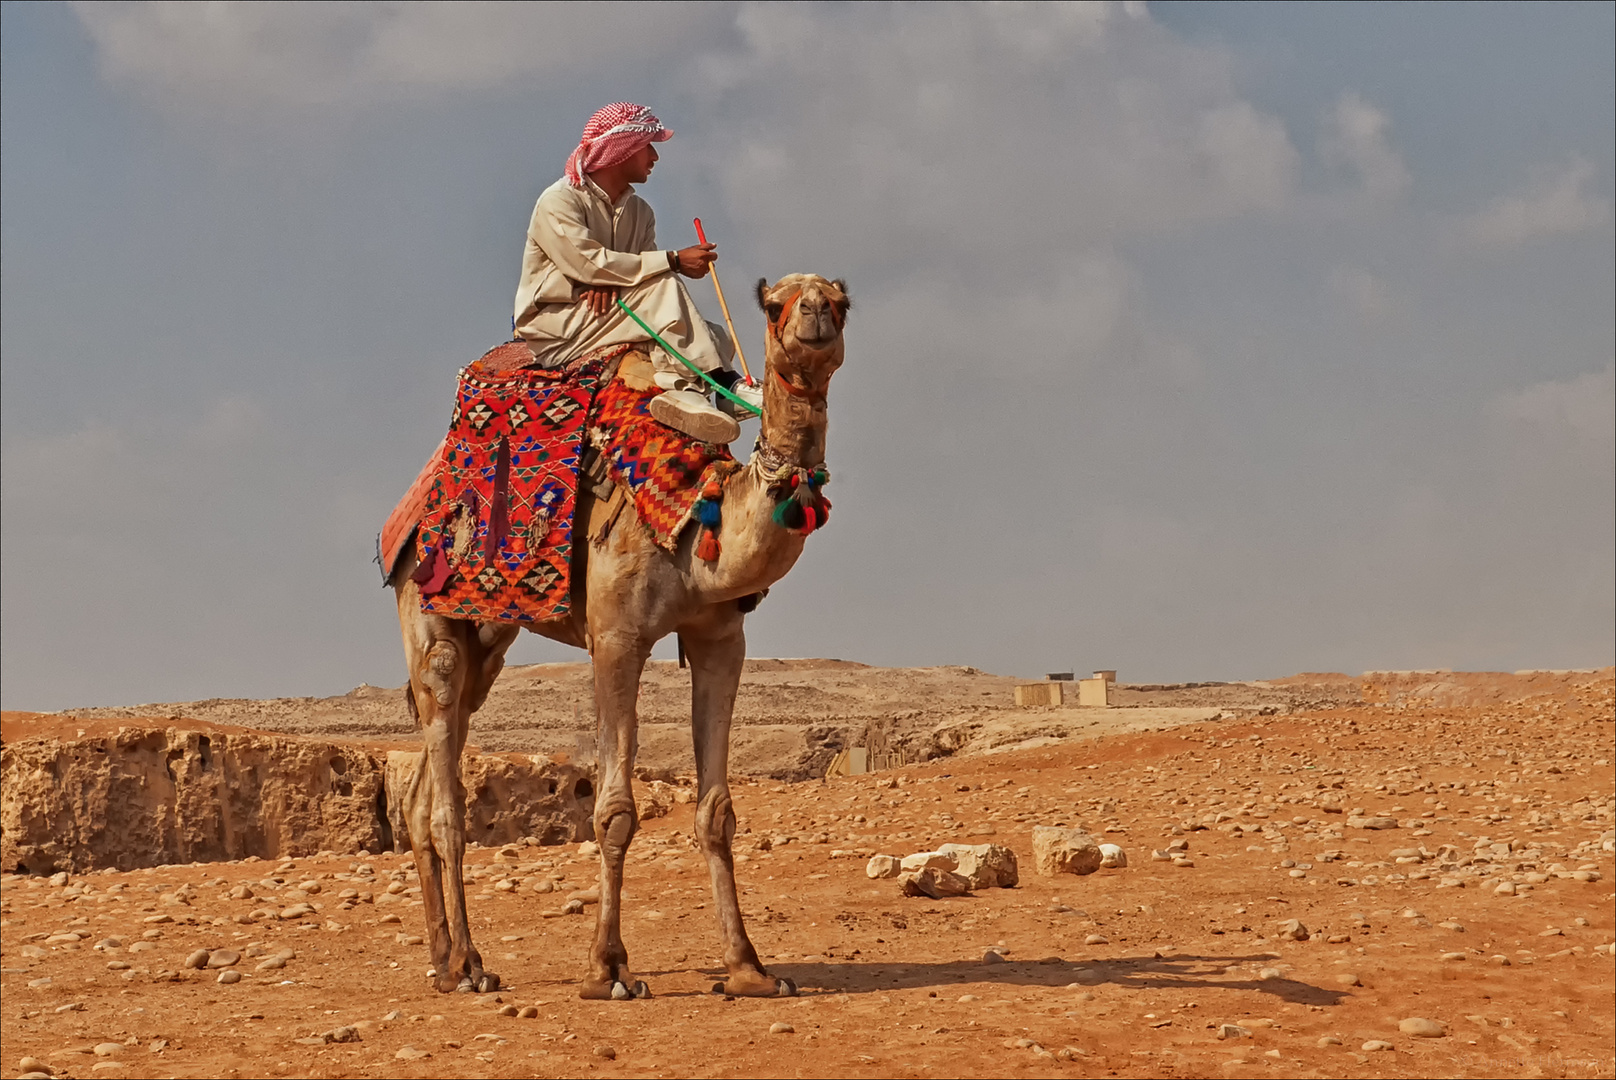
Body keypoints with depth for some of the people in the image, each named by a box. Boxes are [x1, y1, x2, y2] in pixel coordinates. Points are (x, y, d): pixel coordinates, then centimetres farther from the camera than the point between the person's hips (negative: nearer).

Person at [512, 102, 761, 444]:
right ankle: (726, 384, -33)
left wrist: (612, 281, -22)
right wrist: (674, 261, -25)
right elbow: (587, 263, -24)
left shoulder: (638, 211, 15)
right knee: (664, 288, -28)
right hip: (554, 327, -8)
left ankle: (680, 390, -42)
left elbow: (647, 271, 4)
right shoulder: (559, 201, -9)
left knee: (717, 340, -13)